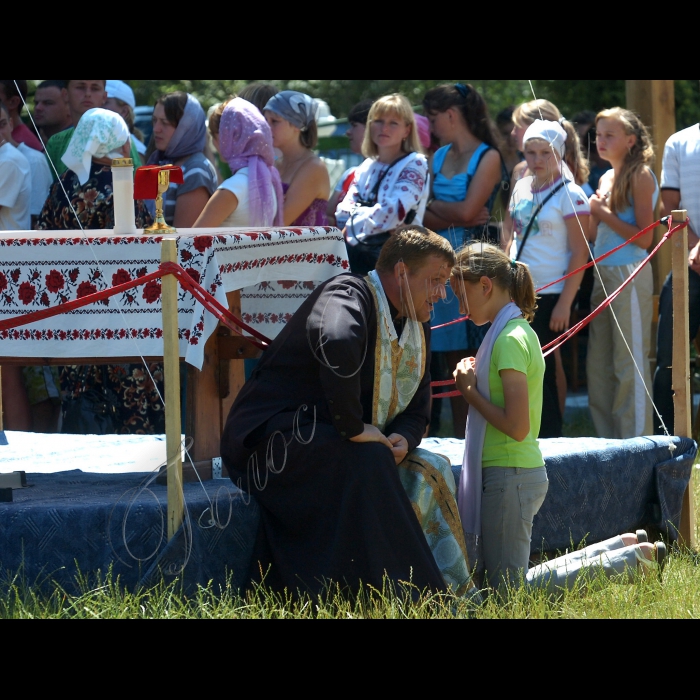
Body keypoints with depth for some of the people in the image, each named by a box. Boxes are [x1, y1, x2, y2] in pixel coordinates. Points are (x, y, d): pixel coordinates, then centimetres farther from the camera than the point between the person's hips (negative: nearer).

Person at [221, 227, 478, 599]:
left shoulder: (418, 328, 12)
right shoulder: (349, 295, -17)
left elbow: (417, 412, 16)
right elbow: (337, 344, -41)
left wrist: (402, 440, -8)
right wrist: (353, 428, -35)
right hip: (273, 439, -9)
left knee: (429, 474, -6)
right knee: (367, 459, -33)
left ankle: (449, 592, -2)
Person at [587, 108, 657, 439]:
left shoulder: (640, 176, -9)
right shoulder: (607, 178, 15)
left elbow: (644, 238, -15)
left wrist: (604, 213, -13)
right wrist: (593, 212, 0)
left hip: (630, 275, -9)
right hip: (603, 275, 9)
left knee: (630, 364, -5)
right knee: (599, 364, 10)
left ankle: (637, 440, -1)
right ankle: (608, 440, 17)